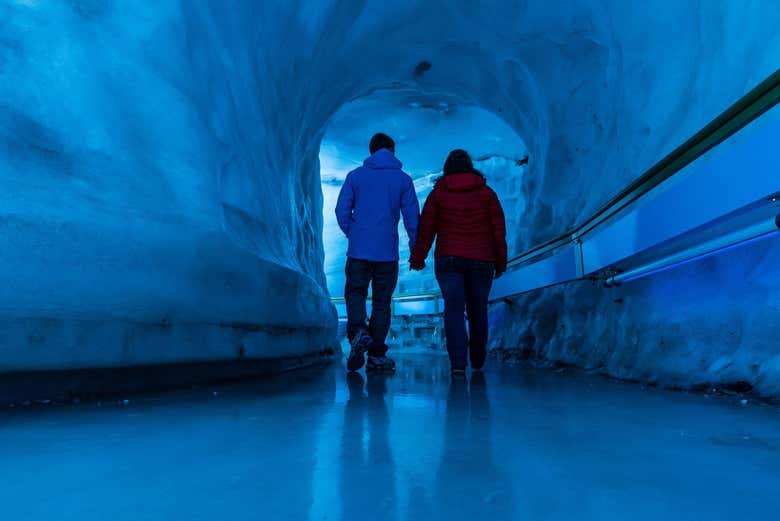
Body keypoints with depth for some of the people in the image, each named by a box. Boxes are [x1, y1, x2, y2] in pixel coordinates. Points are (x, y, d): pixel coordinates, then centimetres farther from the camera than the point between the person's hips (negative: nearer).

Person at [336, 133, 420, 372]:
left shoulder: (355, 176, 6)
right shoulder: (403, 179, 5)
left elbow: (341, 210, 2)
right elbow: (412, 216, 3)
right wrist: (416, 247, 12)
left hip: (358, 249, 0)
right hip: (388, 251, 0)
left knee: (355, 292, 9)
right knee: (382, 300, 7)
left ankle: (358, 330, -20)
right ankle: (376, 355, 8)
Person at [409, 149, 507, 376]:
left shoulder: (438, 193, 3)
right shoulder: (486, 192, 6)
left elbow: (426, 228, 1)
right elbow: (499, 230, 3)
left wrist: (417, 258, 11)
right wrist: (500, 262, 9)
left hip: (448, 261, -1)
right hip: (481, 262, 1)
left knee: (454, 310, -3)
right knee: (478, 311, 13)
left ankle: (458, 363, -16)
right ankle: (477, 362, 27)